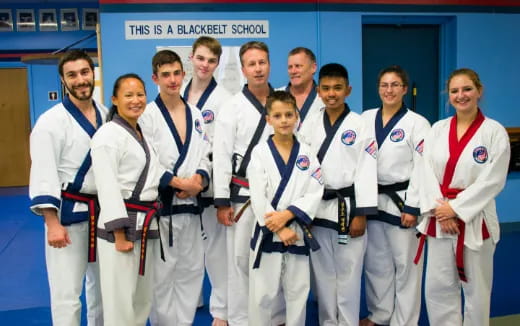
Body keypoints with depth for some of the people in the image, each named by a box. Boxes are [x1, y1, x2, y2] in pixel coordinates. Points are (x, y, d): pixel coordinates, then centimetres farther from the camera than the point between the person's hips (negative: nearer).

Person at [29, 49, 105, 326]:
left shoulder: (107, 116, 5)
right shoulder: (51, 122, -12)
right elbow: (43, 176, -16)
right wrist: (53, 223, -20)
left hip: (105, 211, 6)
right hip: (68, 213, -6)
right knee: (66, 293, -1)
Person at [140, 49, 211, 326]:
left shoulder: (195, 114, 10)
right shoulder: (147, 115, -7)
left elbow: (204, 154, 10)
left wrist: (200, 178, -10)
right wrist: (179, 183, -18)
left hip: (190, 205, 6)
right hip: (160, 206, -5)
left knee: (191, 270, 14)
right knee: (161, 274, 2)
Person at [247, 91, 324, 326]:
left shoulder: (307, 154, 3)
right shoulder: (260, 152, -4)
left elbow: (315, 193, -5)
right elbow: (258, 197, -11)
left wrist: (287, 215, -18)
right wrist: (279, 228, -15)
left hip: (297, 233, 2)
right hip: (268, 233, -2)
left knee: (298, 292, 14)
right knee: (262, 294, 4)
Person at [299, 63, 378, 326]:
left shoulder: (359, 125, -4)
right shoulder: (310, 124, 5)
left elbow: (366, 170, -7)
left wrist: (361, 214, -11)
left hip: (347, 206, -3)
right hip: (317, 206, 3)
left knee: (348, 272, 3)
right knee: (322, 271, 12)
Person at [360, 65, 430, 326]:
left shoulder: (417, 123, -7)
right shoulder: (366, 119, 6)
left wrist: (412, 207, -15)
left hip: (401, 201, -5)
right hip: (372, 199, 5)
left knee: (405, 264, 5)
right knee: (376, 262, 16)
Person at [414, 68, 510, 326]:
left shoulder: (494, 131, -5)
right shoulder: (438, 129, 6)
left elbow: (492, 180, -12)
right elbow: (427, 171, 0)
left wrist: (456, 208, -16)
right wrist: (439, 209, -13)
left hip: (474, 220, -3)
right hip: (439, 220, 4)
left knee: (476, 289, 9)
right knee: (437, 287, 10)